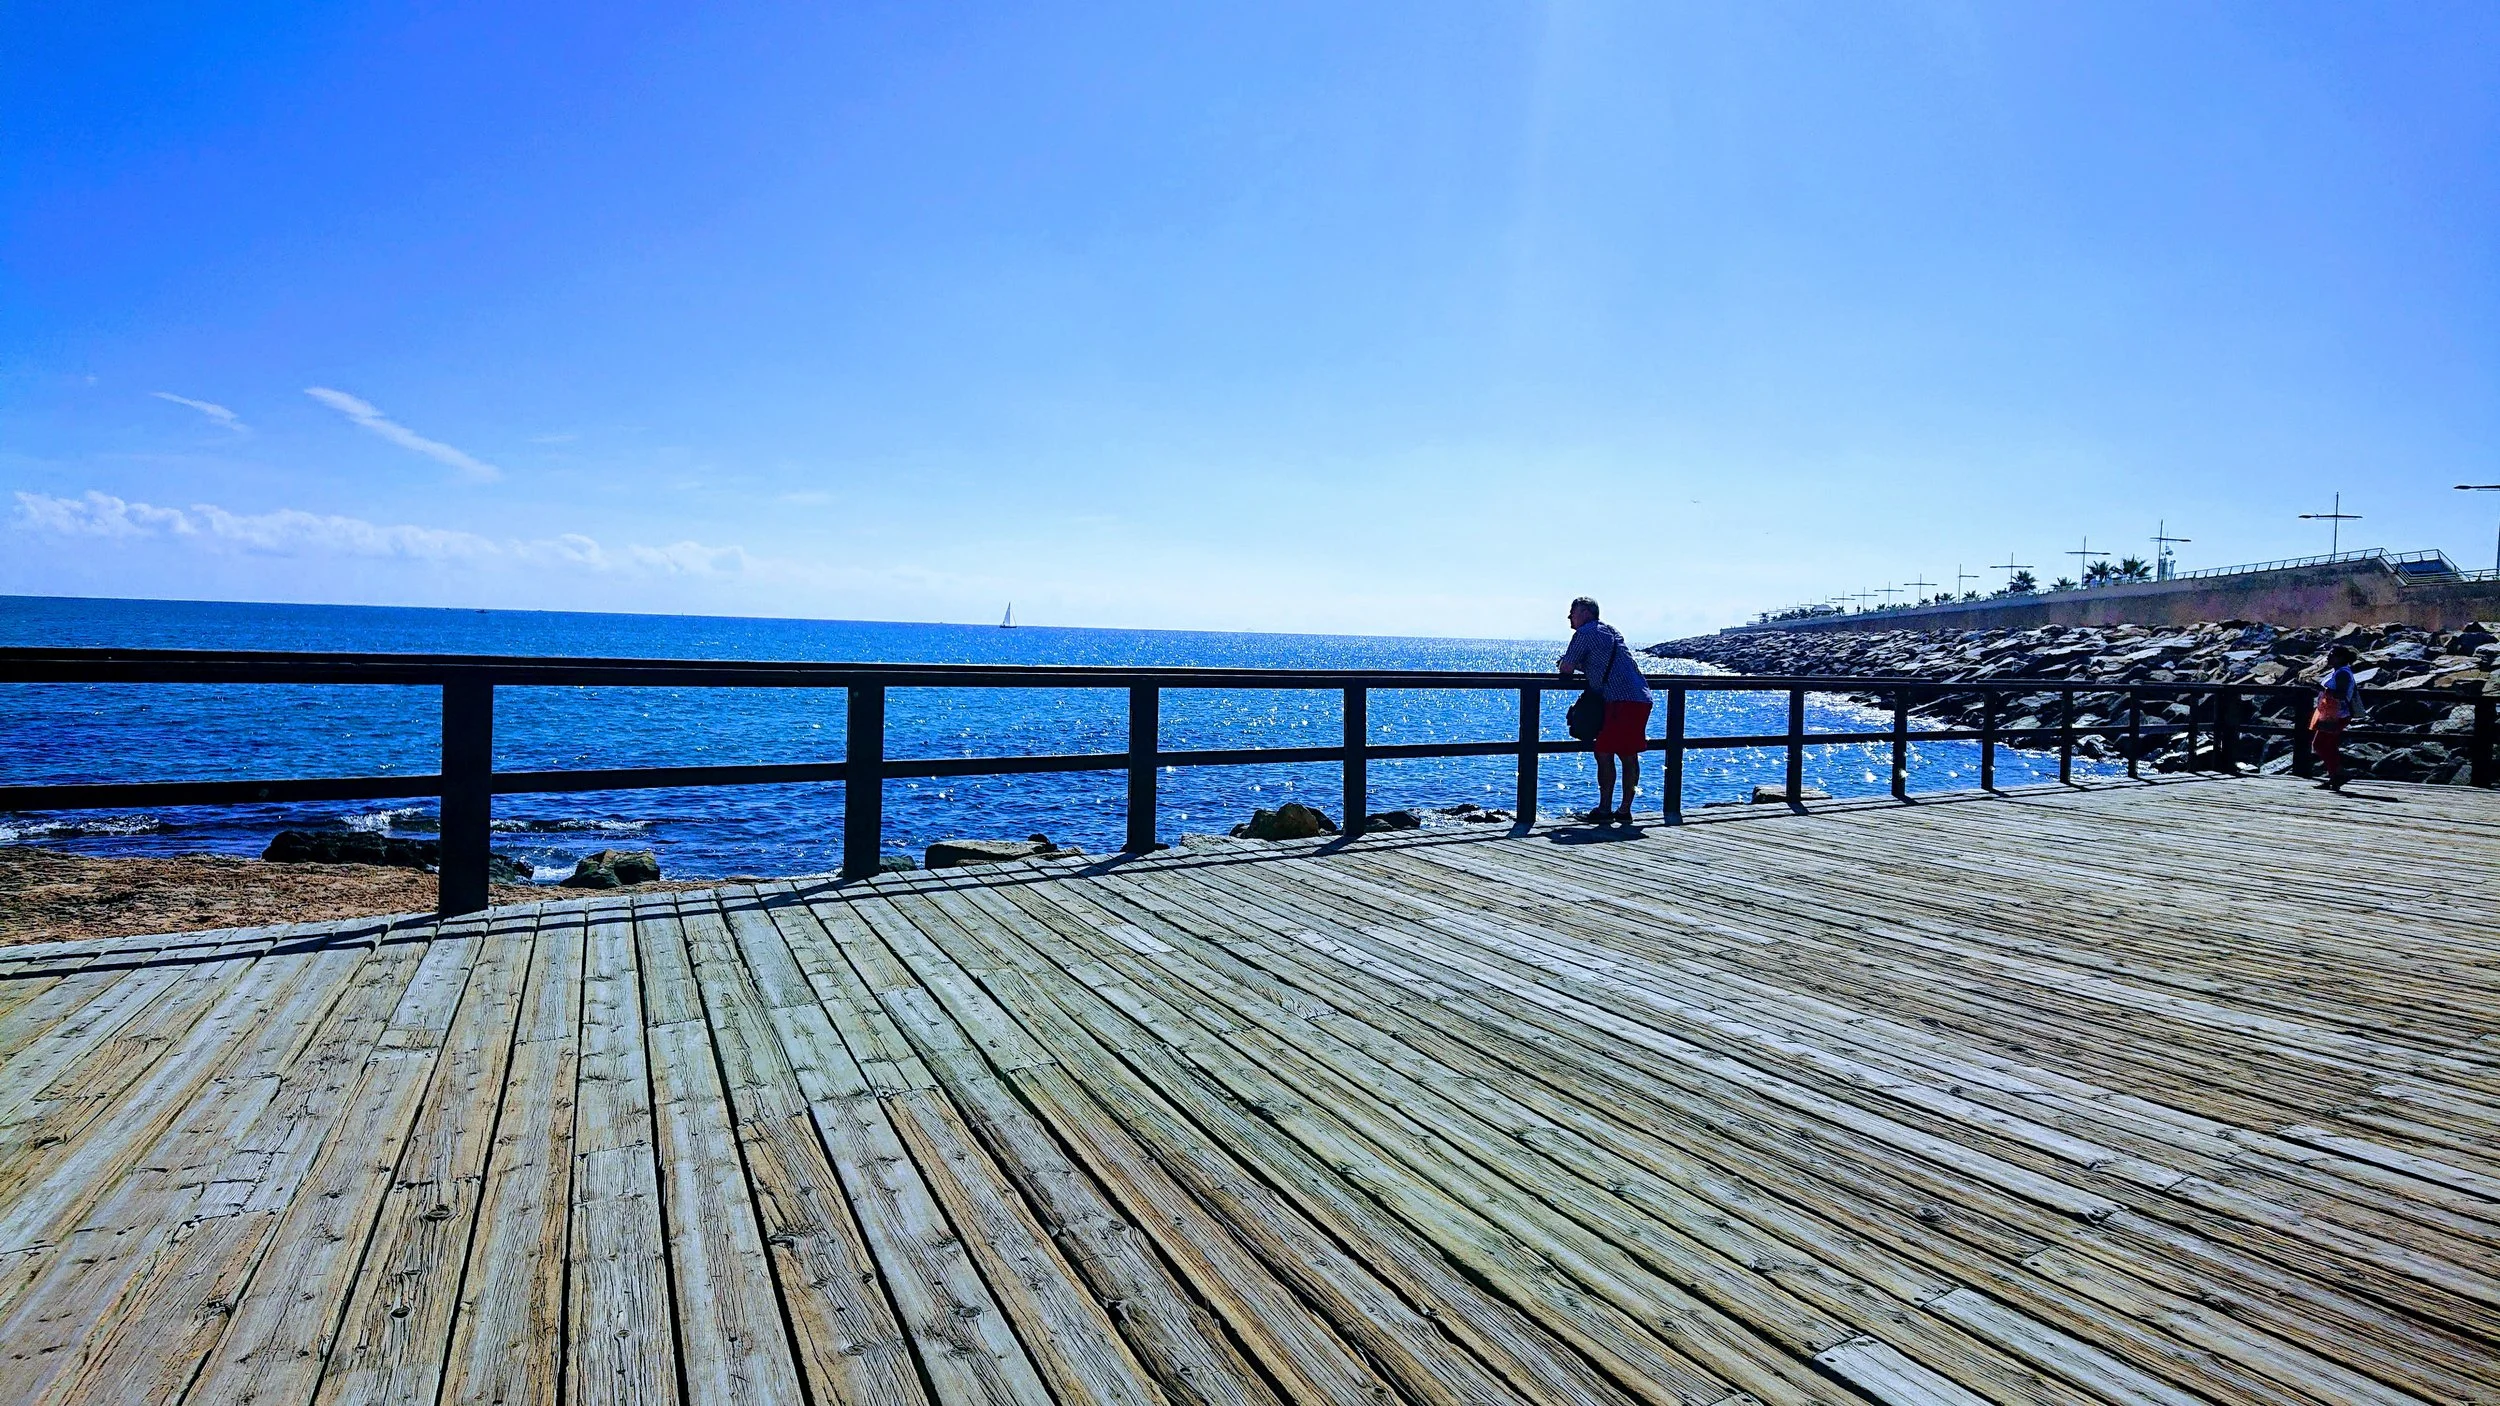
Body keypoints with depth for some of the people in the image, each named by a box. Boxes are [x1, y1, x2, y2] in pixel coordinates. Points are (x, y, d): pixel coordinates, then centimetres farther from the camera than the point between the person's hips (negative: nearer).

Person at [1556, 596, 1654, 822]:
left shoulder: (1585, 633, -3)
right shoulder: (1608, 630, 25)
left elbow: (1566, 669, -3)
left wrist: (1563, 664, 18)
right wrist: (1571, 662, 24)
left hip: (1622, 700, -9)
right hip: (1641, 699, 9)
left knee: (1604, 753, -5)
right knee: (1629, 756, 10)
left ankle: (1605, 810, -5)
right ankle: (1625, 810, 15)